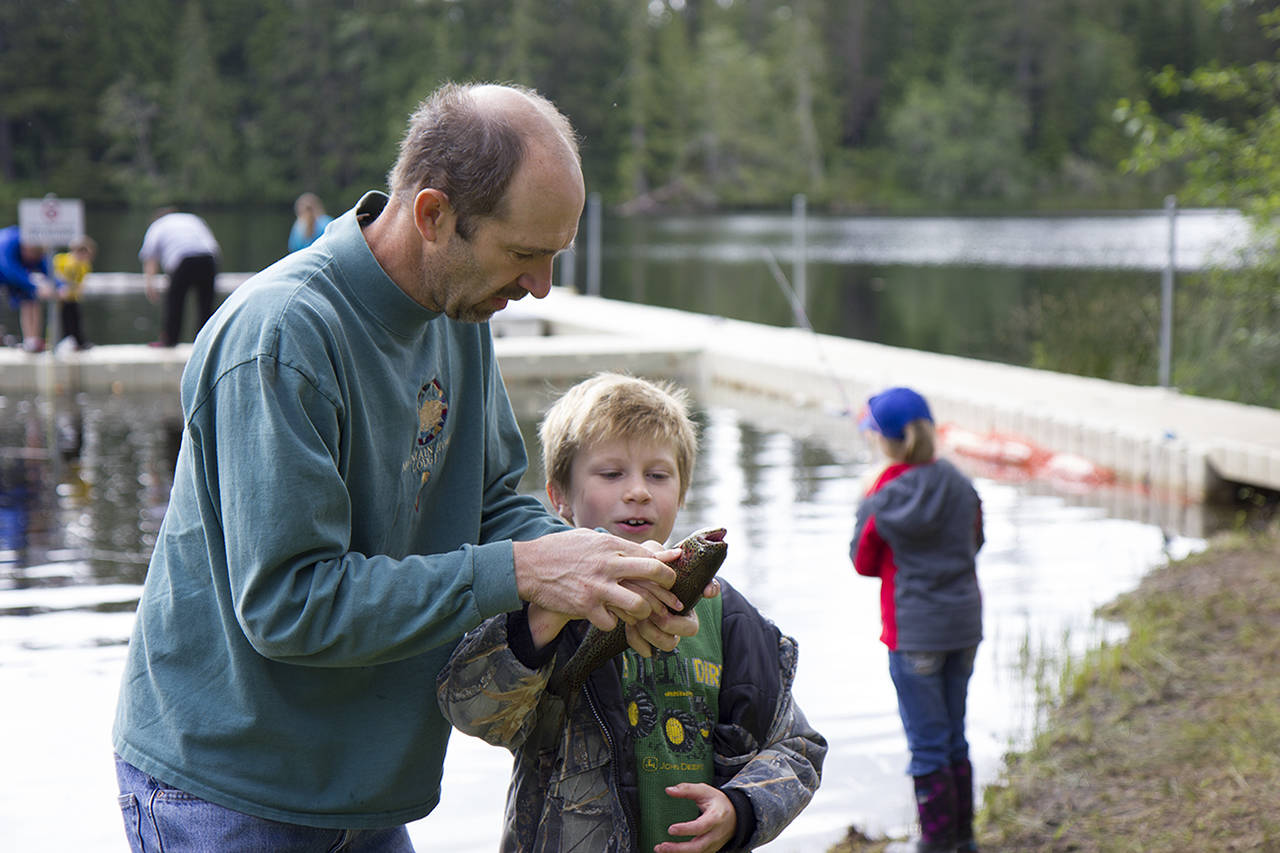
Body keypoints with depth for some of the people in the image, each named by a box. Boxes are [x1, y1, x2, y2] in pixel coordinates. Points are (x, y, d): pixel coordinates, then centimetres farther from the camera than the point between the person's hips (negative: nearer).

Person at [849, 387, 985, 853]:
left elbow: (863, 561, 0)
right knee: (955, 738, 17)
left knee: (927, 744, 3)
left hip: (915, 633, -6)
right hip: (964, 624, 6)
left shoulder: (886, 500, -14)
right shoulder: (961, 486, 0)